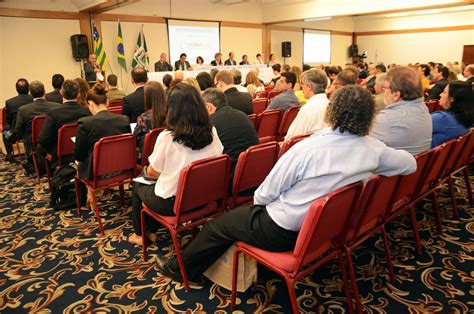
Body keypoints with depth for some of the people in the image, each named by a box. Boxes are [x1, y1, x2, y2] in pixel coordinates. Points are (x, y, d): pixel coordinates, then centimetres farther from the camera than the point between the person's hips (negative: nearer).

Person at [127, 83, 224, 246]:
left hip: (170, 203, -5)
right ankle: (151, 231, 41)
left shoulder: (167, 137, -23)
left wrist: (145, 170, 15)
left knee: (137, 184, 27)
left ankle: (140, 234, 41)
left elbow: (152, 173, -10)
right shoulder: (212, 132, -11)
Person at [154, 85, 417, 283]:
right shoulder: (373, 149, -12)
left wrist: (257, 200, 4)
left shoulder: (308, 148, -28)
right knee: (243, 213, 27)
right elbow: (410, 163, 7)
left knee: (217, 224, 14)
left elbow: (265, 194, -19)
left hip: (286, 233, -7)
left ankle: (180, 267, 35)